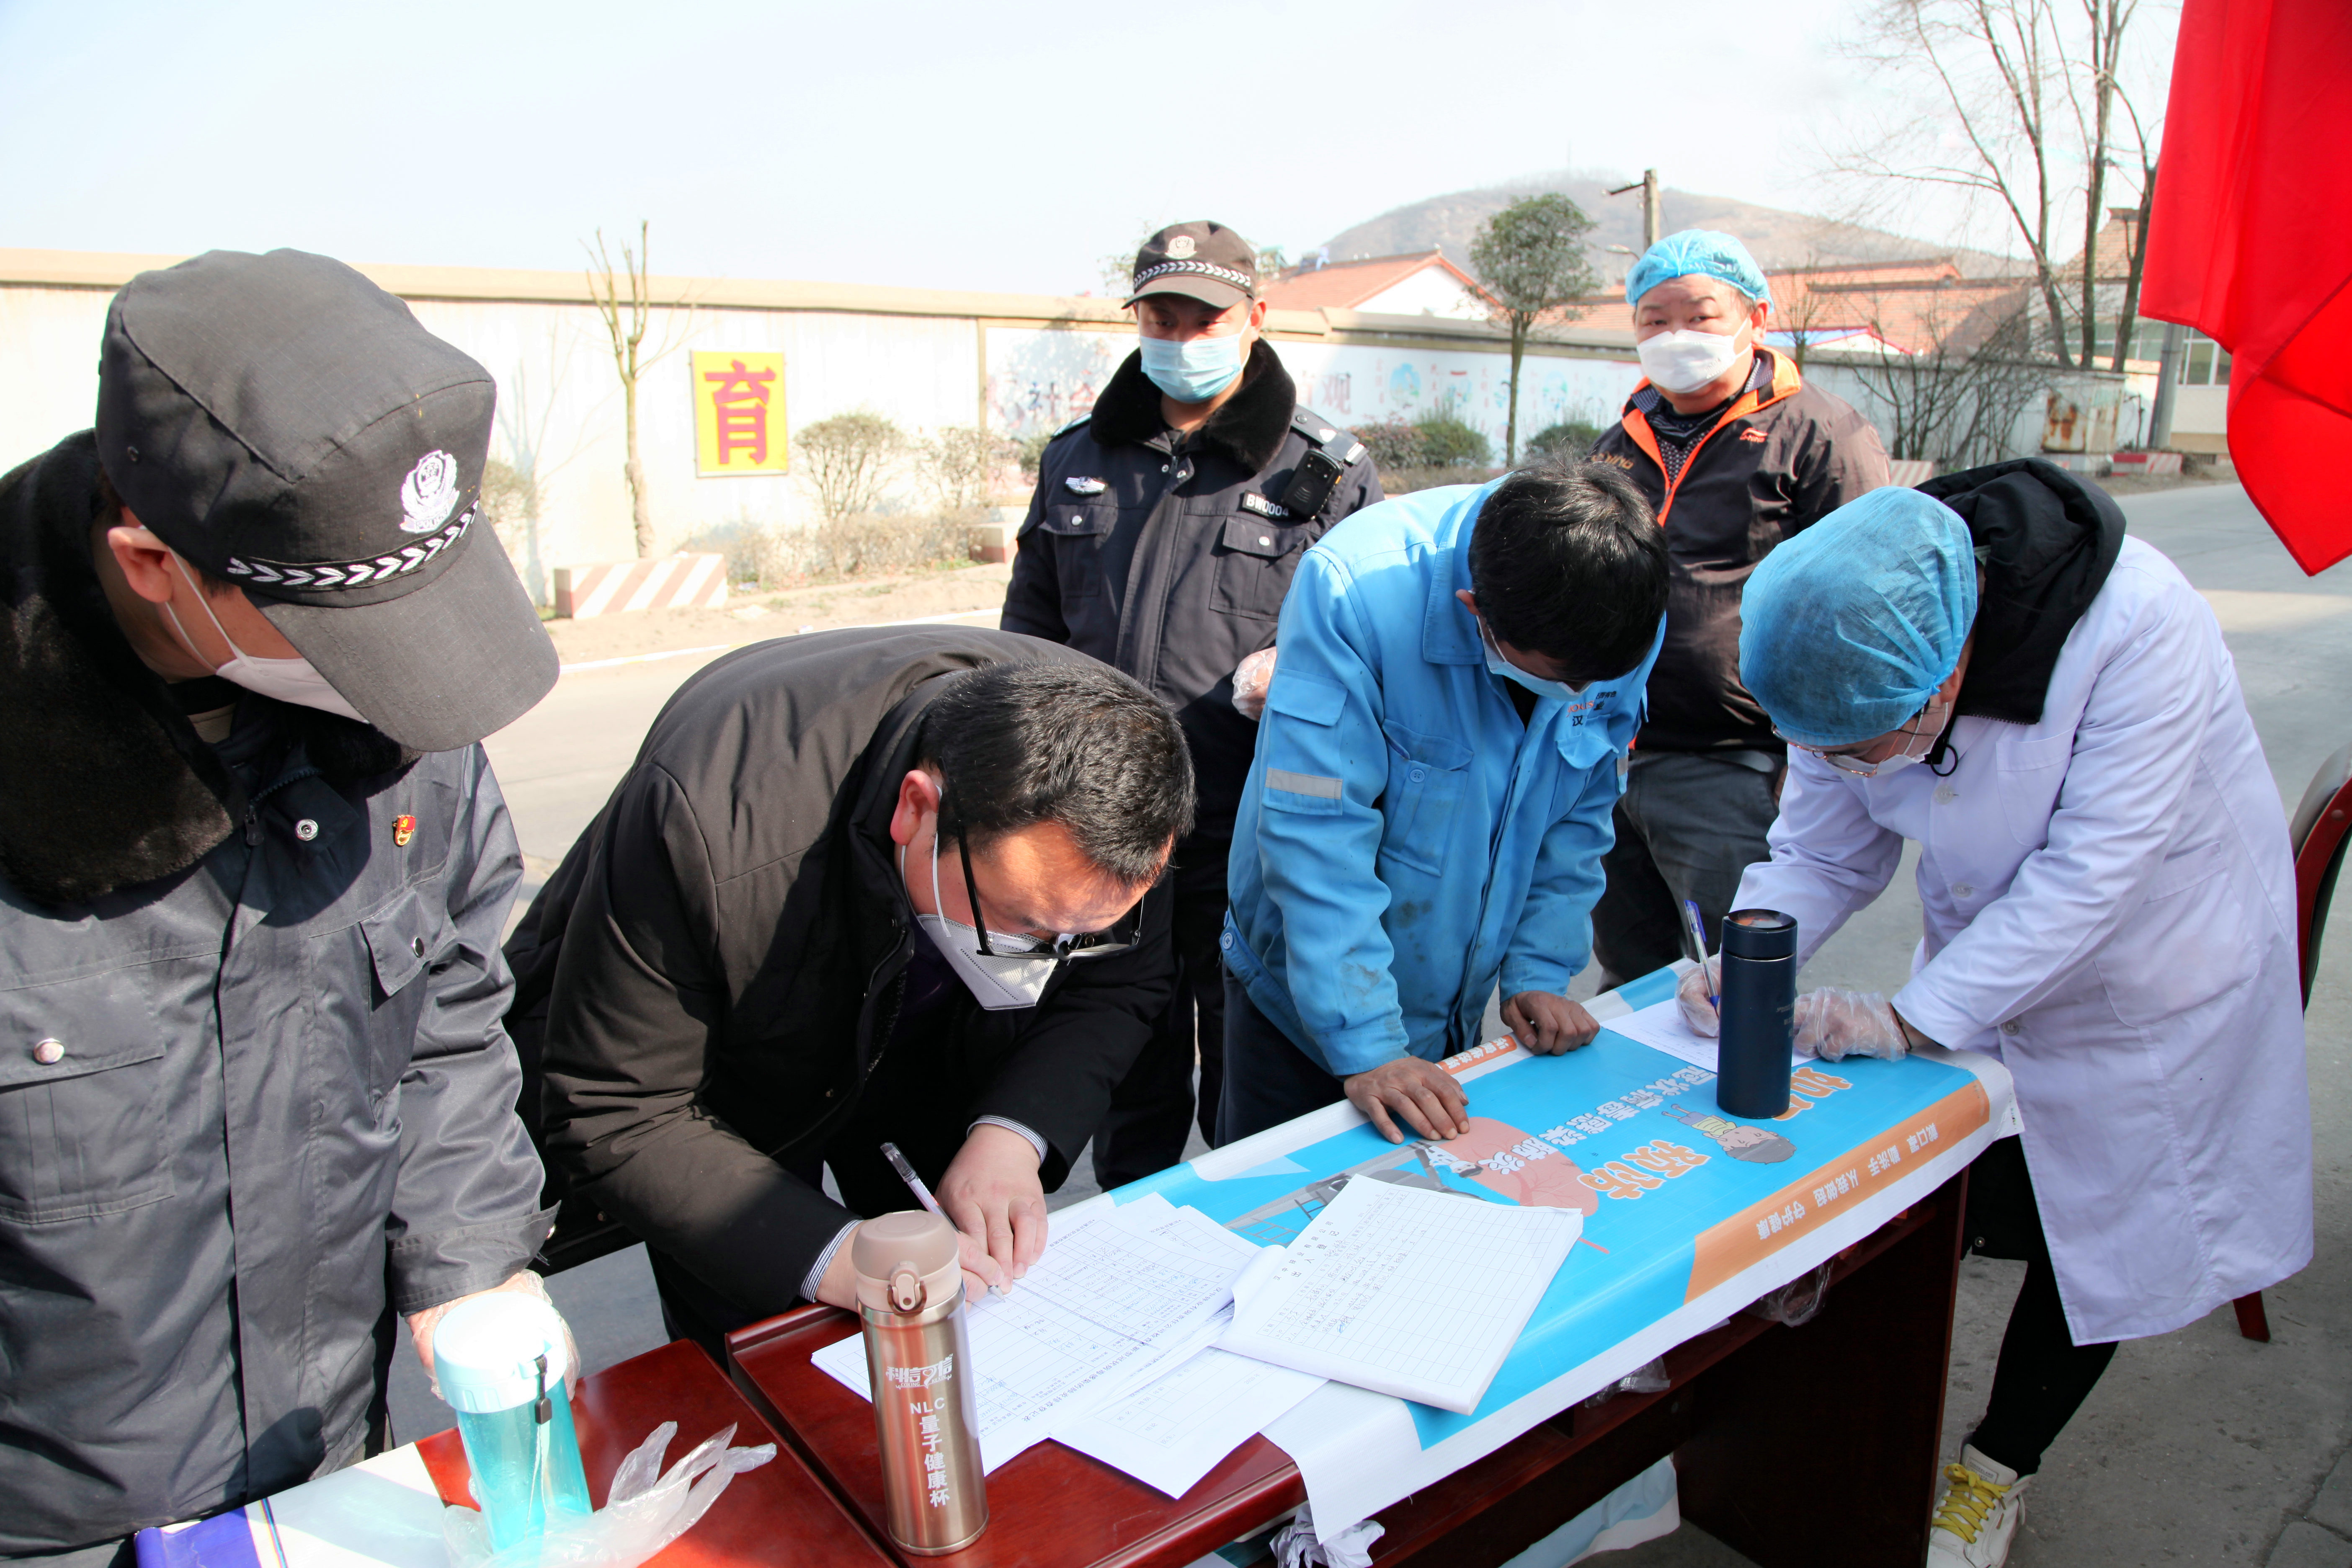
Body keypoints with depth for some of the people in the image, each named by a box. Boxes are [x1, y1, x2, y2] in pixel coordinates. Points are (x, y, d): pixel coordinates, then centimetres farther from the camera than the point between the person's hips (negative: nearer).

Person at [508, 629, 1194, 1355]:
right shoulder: (711, 820, -42)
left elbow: (1124, 983, -11)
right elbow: (616, 1119, -30)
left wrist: (1012, 1136, -28)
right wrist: (837, 1257, -40)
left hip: (933, 1059, 4)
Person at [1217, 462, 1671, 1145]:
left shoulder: (1626, 618, -13)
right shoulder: (1353, 587, -30)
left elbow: (1579, 816, 1)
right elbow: (1318, 836, -30)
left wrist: (1540, 971, -4)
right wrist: (1365, 1048, -30)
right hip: (1307, 1000, -4)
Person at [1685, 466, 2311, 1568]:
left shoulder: (2140, 625, -36)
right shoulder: (1855, 660, -20)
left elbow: (2093, 870, -34)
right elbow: (1824, 853, -11)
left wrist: (1910, 1018, -32)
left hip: (2147, 968, -3)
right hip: (1982, 960, 4)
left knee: (2093, 1229, 9)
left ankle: (1997, 1472, 30)